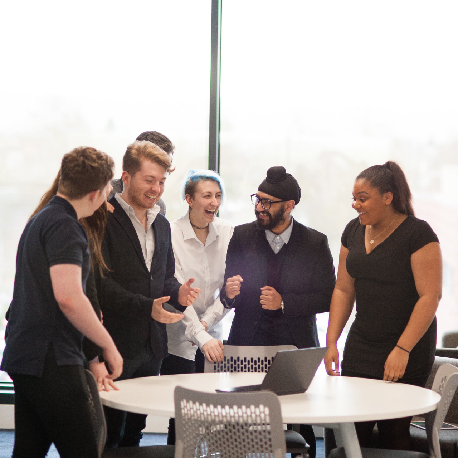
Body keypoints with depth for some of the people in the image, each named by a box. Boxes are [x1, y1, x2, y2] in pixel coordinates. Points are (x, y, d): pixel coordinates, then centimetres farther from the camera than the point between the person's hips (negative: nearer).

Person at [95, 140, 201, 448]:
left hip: (152, 345, 7)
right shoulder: (104, 220, -9)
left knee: (133, 434, 12)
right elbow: (101, 283, -16)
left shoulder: (162, 225, 17)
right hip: (114, 344, -7)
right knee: (107, 437, -2)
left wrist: (178, 293, -1)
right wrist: (147, 307, -24)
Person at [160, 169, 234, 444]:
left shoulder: (228, 233, 1)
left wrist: (207, 321, -11)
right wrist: (202, 337, -28)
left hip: (212, 335, 4)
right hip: (179, 337, -4)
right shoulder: (172, 234, -12)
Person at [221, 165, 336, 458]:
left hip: (296, 346, -1)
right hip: (247, 344, 1)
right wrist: (229, 294, -15)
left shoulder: (315, 243, 1)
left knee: (300, 428, -5)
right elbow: (228, 297, 9)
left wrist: (284, 302, -12)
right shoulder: (242, 237, 6)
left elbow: (328, 297, -1)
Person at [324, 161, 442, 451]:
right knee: (353, 433, -1)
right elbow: (343, 290, 14)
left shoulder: (417, 234, -11)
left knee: (393, 432, -4)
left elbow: (430, 296, -16)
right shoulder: (354, 231, 9)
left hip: (406, 353, -6)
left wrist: (402, 350, -20)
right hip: (360, 348, 6)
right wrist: (331, 342, 6)